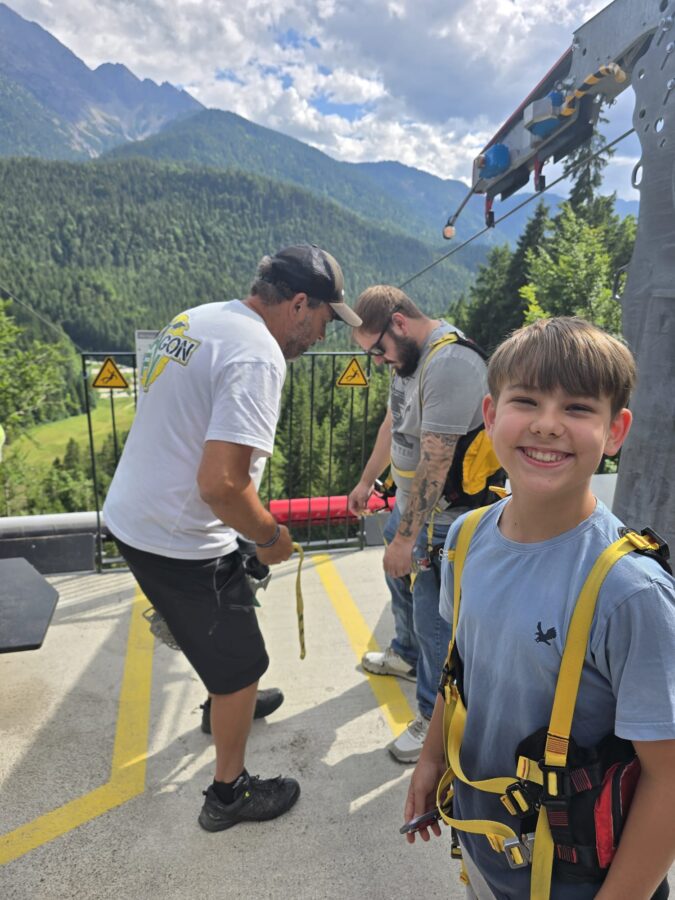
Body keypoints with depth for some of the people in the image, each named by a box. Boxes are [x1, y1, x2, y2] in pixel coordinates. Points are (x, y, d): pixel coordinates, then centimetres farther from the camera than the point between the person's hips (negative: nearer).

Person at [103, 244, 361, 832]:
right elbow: (221, 482, -31)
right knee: (241, 666, 12)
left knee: (219, 633, 32)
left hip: (130, 514, 9)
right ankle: (230, 794, 33)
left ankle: (227, 701, 57)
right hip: (179, 542, -9)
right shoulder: (258, 356, -23)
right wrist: (271, 535, -11)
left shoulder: (195, 318, 6)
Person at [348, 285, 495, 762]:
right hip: (411, 501, 10)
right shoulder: (411, 355, 6)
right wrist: (367, 481, 25)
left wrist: (405, 537, -25)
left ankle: (437, 718, 26)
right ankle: (407, 655, 55)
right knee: (401, 578, 29)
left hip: (443, 517, -10)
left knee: (434, 620, 3)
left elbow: (435, 461, -30)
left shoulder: (451, 363, -28)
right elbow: (393, 423, 17)